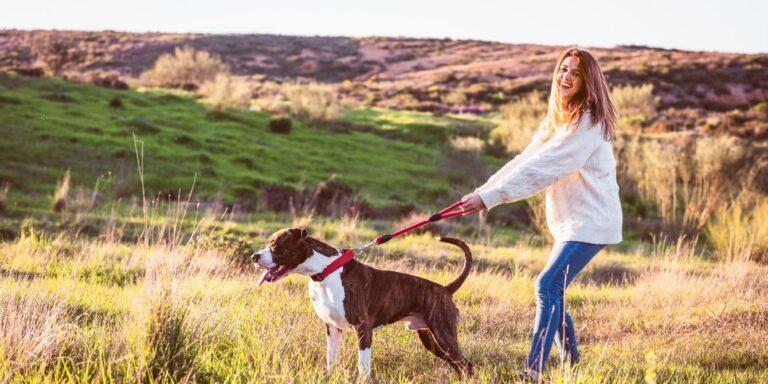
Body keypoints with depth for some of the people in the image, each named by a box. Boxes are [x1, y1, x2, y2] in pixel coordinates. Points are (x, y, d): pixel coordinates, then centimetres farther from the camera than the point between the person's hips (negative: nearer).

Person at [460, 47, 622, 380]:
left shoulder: (588, 125, -19)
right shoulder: (557, 120, 12)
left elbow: (539, 169, -24)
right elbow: (525, 160, 5)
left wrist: (488, 198, -26)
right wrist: (481, 190, -7)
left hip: (590, 222, -9)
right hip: (569, 222, 9)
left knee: (548, 286, -17)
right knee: (553, 290, 10)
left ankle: (534, 371, -17)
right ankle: (571, 362, 23)